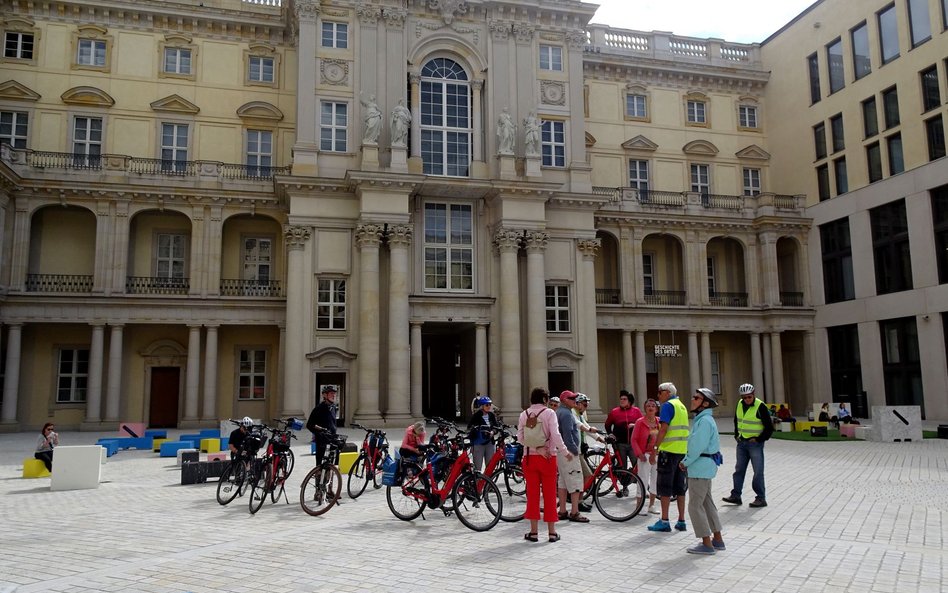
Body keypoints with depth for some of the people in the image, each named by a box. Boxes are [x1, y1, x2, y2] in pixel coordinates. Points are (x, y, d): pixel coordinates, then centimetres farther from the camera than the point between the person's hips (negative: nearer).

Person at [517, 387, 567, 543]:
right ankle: (552, 532, 10)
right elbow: (555, 435, -17)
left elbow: (520, 437, -2)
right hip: (548, 458, -2)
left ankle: (533, 531, 11)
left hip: (529, 457, 2)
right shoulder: (549, 413, -7)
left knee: (532, 493, 8)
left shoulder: (524, 414, 4)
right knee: (549, 494, 6)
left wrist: (536, 448, -4)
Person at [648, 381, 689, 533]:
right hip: (683, 451, 8)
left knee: (664, 487, -3)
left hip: (669, 450, -8)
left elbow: (663, 429, -17)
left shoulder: (668, 405, -9)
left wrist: (654, 449, -16)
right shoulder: (682, 406, 18)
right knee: (680, 487, 12)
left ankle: (664, 521, -2)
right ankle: (681, 521, 14)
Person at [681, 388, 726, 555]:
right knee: (707, 503, 17)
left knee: (695, 505, -5)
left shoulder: (705, 421, -19)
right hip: (705, 467, 10)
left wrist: (686, 462, -11)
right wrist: (686, 460, 6)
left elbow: (698, 446, -23)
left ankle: (707, 544, -1)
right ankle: (718, 540, 25)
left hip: (701, 467, -10)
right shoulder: (701, 419, 14)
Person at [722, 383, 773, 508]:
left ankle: (761, 498, 7)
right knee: (739, 470, 10)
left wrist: (759, 439, -11)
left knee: (758, 471, -1)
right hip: (741, 443, 6)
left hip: (755, 443, -6)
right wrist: (737, 435, 14)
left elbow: (769, 427, -10)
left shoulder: (760, 406, -14)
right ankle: (736, 495, 17)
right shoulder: (740, 404, 5)